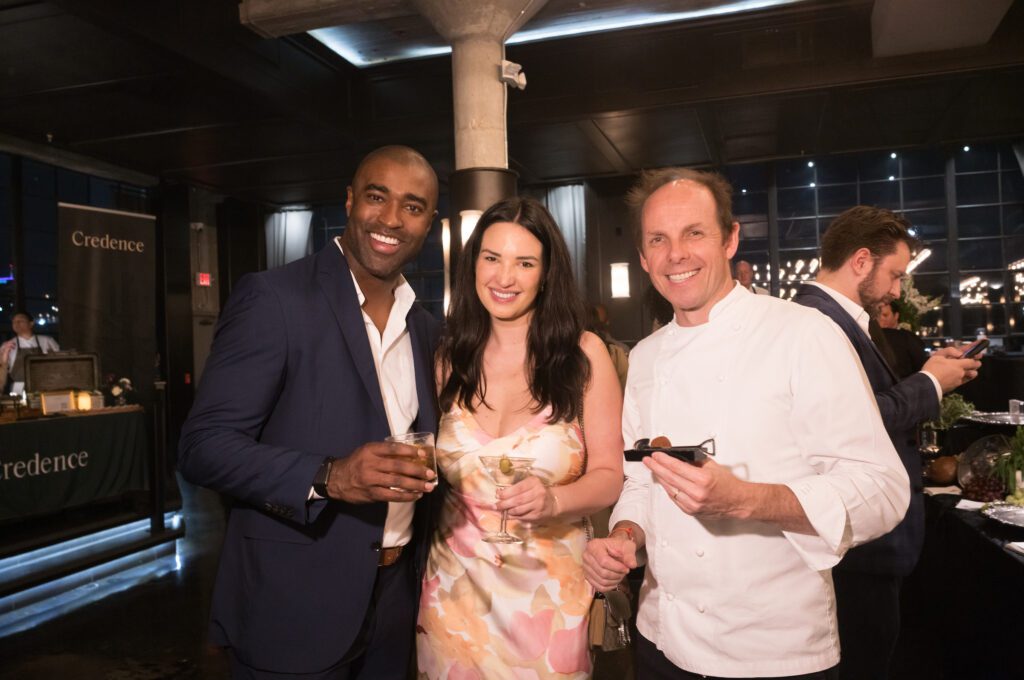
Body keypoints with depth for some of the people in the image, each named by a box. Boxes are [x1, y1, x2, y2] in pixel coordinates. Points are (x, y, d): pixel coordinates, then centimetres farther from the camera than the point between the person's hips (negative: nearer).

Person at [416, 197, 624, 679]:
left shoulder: (584, 354, -7)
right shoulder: (449, 358, 0)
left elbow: (608, 475, -8)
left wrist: (554, 499, -24)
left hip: (549, 590, -2)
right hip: (456, 587, 2)